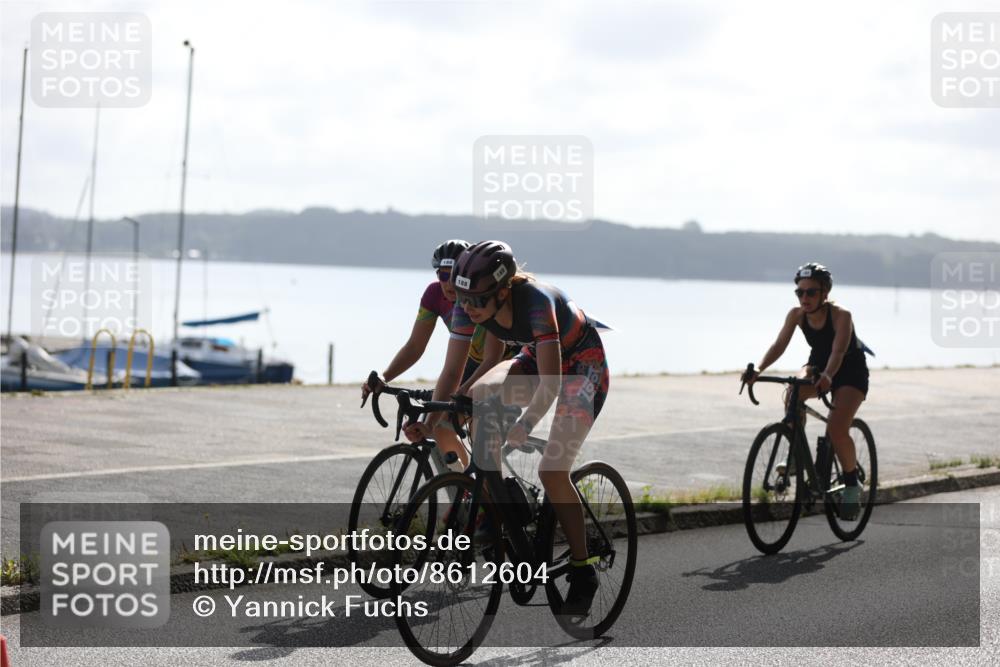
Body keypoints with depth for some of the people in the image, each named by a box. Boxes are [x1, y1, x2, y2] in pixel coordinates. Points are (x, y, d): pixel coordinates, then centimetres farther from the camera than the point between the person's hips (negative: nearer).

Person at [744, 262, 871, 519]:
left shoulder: (841, 315, -28)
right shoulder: (796, 314, -14)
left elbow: (838, 351, -41)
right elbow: (779, 345, -22)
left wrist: (827, 376, -61)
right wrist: (759, 369, -40)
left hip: (851, 370, -4)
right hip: (818, 364, 4)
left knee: (837, 429, -23)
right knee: (793, 393, -30)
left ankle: (852, 484, -1)